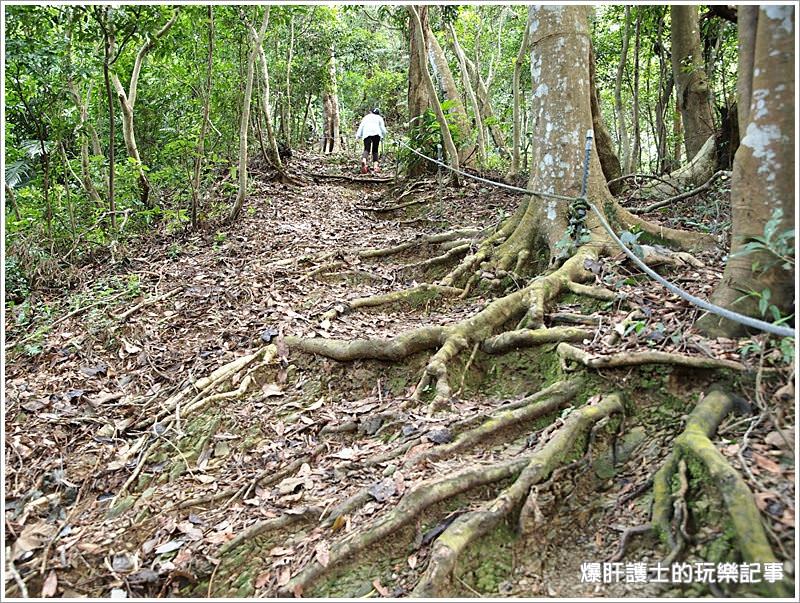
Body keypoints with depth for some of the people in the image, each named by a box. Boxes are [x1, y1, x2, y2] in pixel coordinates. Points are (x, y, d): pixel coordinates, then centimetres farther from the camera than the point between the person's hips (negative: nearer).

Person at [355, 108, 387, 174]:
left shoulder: (366, 117, 29)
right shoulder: (379, 118, 25)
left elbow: (361, 126, 20)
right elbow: (382, 127, 15)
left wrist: (358, 135, 17)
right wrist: (384, 135, 28)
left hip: (366, 133, 0)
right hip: (376, 133, 0)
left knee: (366, 149, -12)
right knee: (375, 150, 6)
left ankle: (364, 160, -43)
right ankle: (375, 166, -10)